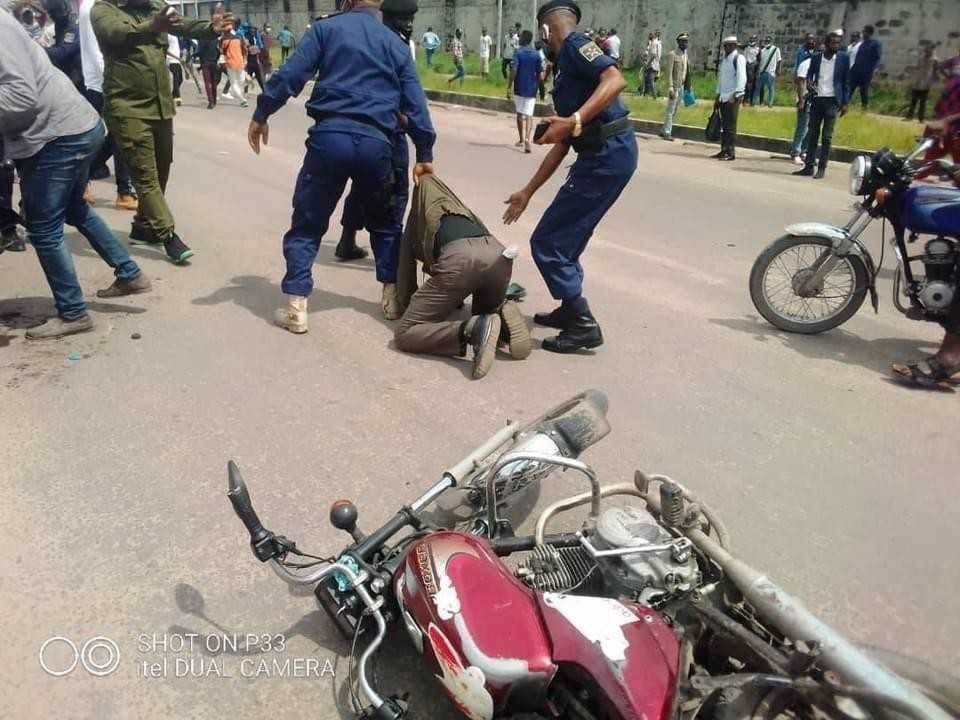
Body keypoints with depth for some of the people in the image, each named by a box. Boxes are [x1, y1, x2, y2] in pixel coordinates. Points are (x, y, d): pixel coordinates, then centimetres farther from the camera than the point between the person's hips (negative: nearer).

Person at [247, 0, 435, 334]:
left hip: (330, 137, -2)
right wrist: (425, 155, 16)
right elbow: (415, 102, 12)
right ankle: (393, 294, 25)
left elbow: (290, 75, 0)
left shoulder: (326, 28, 9)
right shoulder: (396, 43, 16)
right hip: (375, 143, 2)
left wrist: (261, 115, 10)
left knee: (307, 224, 7)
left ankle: (296, 307, 1)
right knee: (382, 222, 22)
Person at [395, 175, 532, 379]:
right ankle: (503, 318, -2)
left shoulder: (415, 226, 31)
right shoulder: (463, 211, 43)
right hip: (498, 254, 5)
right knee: (486, 314, 36)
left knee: (404, 334, 3)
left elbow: (406, 282, 28)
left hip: (459, 257, -5)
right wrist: (455, 300, 64)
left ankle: (473, 330, -21)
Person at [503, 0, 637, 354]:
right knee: (564, 238, 21)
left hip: (608, 155, -10)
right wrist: (527, 192, 27)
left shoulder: (574, 44, -3)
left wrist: (574, 121, -30)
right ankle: (570, 309, 33)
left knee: (547, 243, -3)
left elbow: (615, 80, -22)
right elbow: (561, 146, 25)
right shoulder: (565, 70, 25)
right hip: (605, 155, 10)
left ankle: (584, 325, 2)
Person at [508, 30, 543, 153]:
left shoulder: (518, 53, -6)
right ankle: (527, 139, -23)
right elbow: (540, 76, 1)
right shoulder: (536, 55, 3)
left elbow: (513, 71, -16)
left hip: (519, 88, -1)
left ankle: (521, 140, 25)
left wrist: (509, 87, -11)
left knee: (520, 114, 15)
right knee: (529, 115, -2)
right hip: (531, 89, 1)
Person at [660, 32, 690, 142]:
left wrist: (688, 87, 10)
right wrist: (670, 87, -21)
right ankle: (667, 133, 1)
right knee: (670, 111, -5)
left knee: (675, 111, 11)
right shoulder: (672, 54, -8)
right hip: (674, 87, -7)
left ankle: (664, 131, 19)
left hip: (682, 87, 7)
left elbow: (687, 73, 15)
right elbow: (669, 72, -13)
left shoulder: (686, 56, 14)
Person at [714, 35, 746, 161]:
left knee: (730, 126, -7)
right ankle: (724, 150, 15)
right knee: (724, 125, 10)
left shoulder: (739, 58, -8)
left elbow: (741, 78, -15)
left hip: (733, 97, -7)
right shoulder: (724, 59, 16)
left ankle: (731, 153, -5)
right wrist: (718, 95, 18)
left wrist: (736, 95, -20)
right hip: (723, 97, 8)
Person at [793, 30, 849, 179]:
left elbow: (846, 81, 2)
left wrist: (845, 103, -3)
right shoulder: (816, 57, 5)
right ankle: (809, 166, 8)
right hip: (817, 99, 3)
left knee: (827, 137, -2)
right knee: (812, 134, 4)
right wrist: (809, 83, -10)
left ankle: (822, 168, 1)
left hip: (832, 101, -3)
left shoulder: (843, 58, -1)